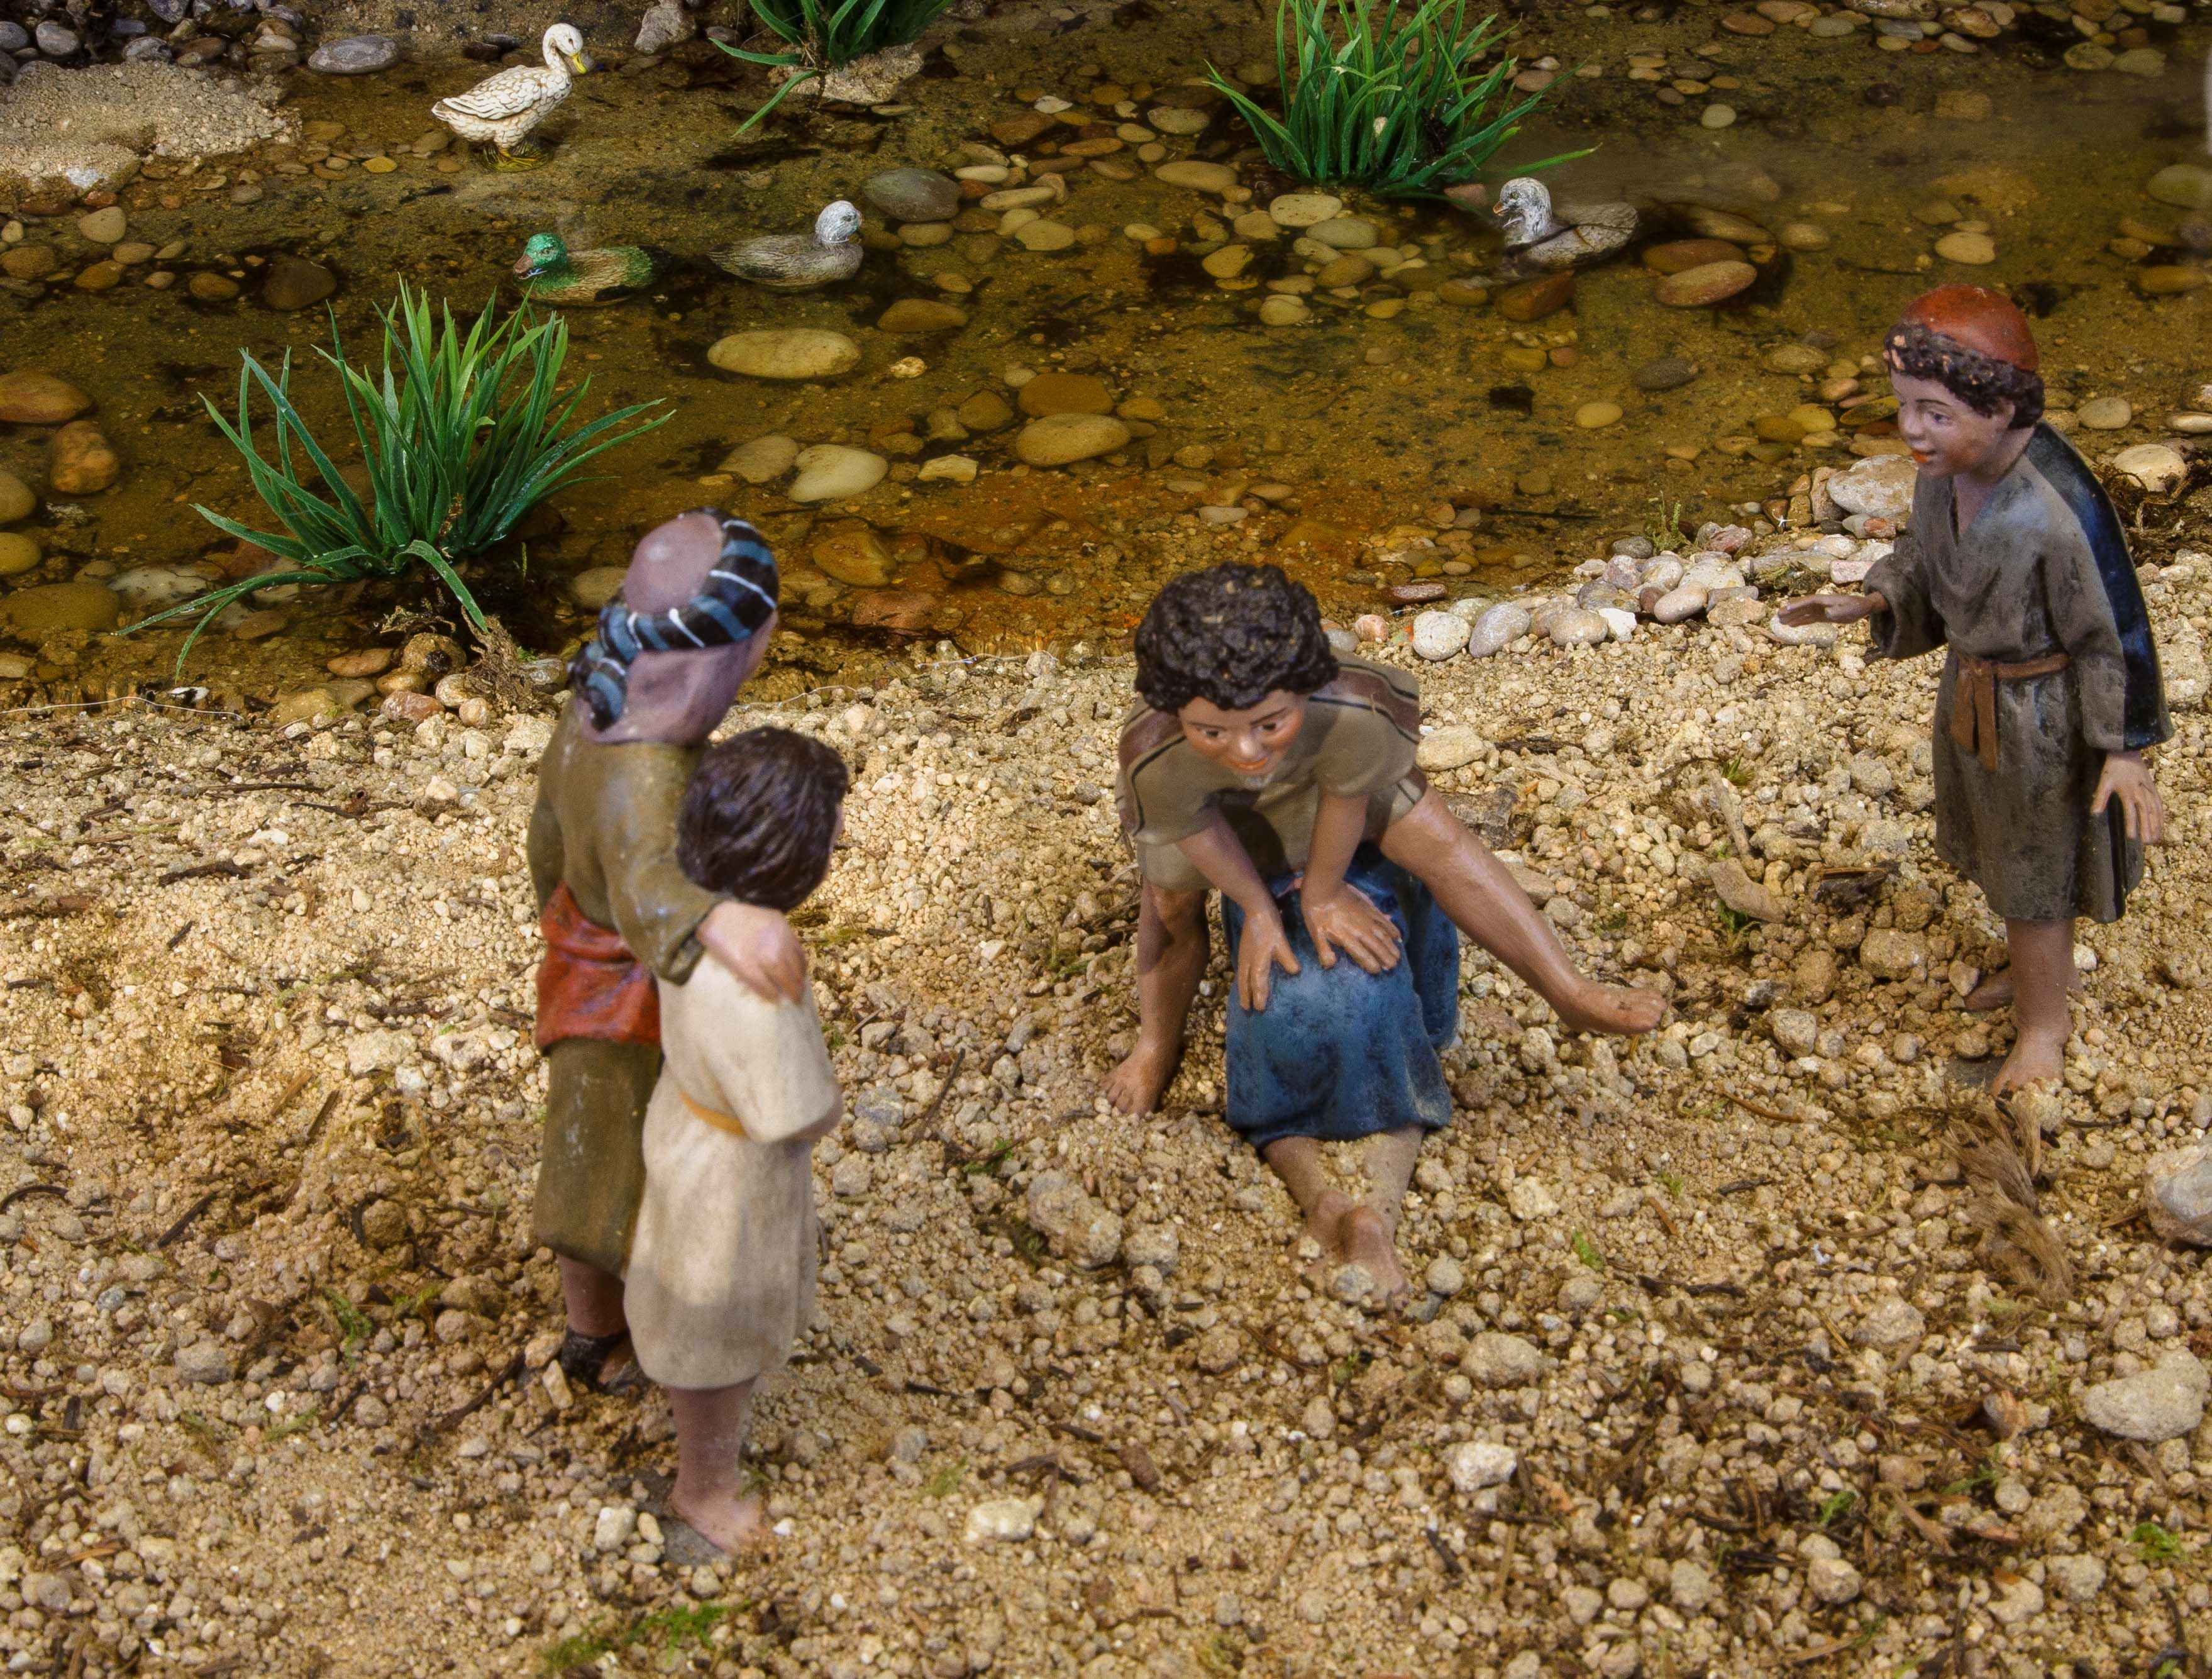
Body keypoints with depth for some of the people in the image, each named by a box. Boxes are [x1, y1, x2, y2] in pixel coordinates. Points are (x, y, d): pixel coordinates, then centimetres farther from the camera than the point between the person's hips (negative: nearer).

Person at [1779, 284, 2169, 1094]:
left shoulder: (2058, 509, -34)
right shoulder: (1943, 475, -13)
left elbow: (2109, 630, -22)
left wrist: (2124, 748, -19)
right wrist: (1867, 604, -7)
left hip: (2041, 715, -7)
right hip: (1971, 691, 7)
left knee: (2033, 873, 14)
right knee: (1996, 848, 28)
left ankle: (2044, 1023, 38)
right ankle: (2040, 970, 55)